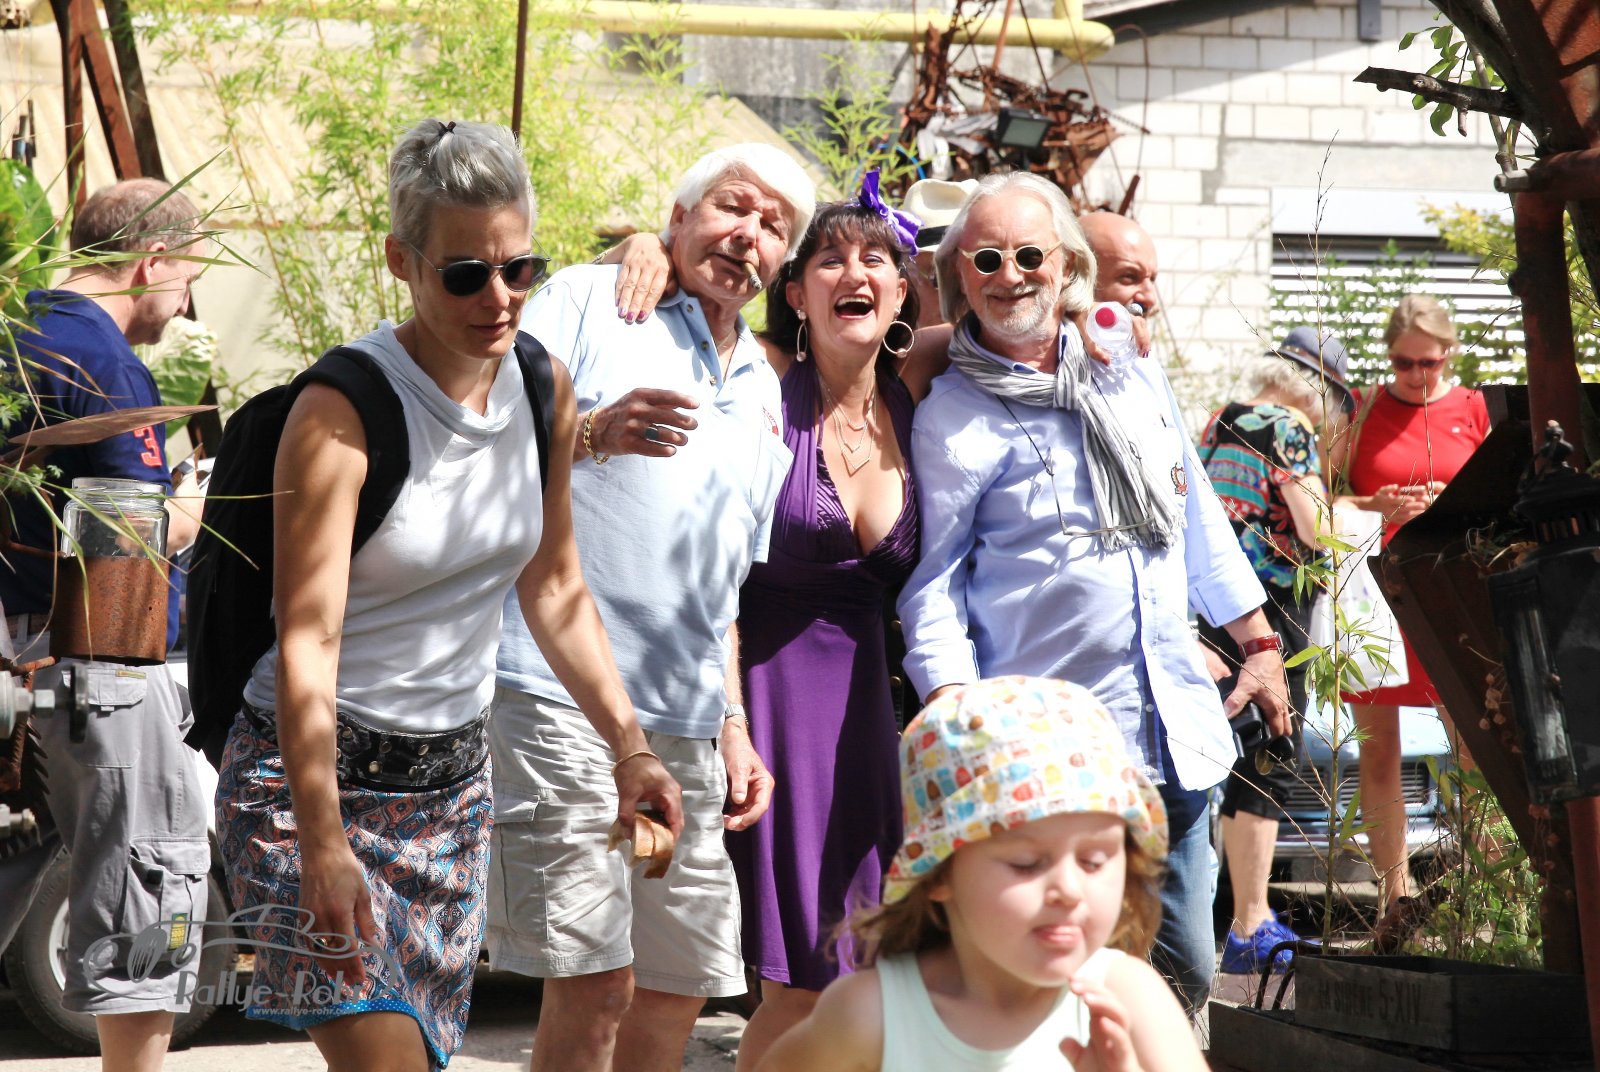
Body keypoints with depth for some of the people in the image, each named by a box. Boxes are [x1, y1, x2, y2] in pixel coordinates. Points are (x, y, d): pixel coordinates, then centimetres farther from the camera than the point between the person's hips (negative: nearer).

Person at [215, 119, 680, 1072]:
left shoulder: (544, 389, 1)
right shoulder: (344, 409, -18)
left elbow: (555, 588, 14)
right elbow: (307, 639, -22)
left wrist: (630, 746, 6)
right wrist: (321, 842, -29)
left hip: (456, 778, 7)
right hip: (319, 773, -7)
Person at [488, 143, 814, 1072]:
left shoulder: (762, 392, 23)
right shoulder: (588, 302, 2)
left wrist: (734, 726, 19)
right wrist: (594, 432, -28)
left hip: (688, 722, 7)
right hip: (562, 692, -7)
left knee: (682, 984, 8)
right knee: (596, 982, -14)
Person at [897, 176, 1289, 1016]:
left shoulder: (1133, 377, 13)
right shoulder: (952, 417, -3)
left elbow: (1200, 524, 22)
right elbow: (931, 586, -5)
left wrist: (1258, 642, 20)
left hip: (1176, 733, 6)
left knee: (1184, 972, 9)